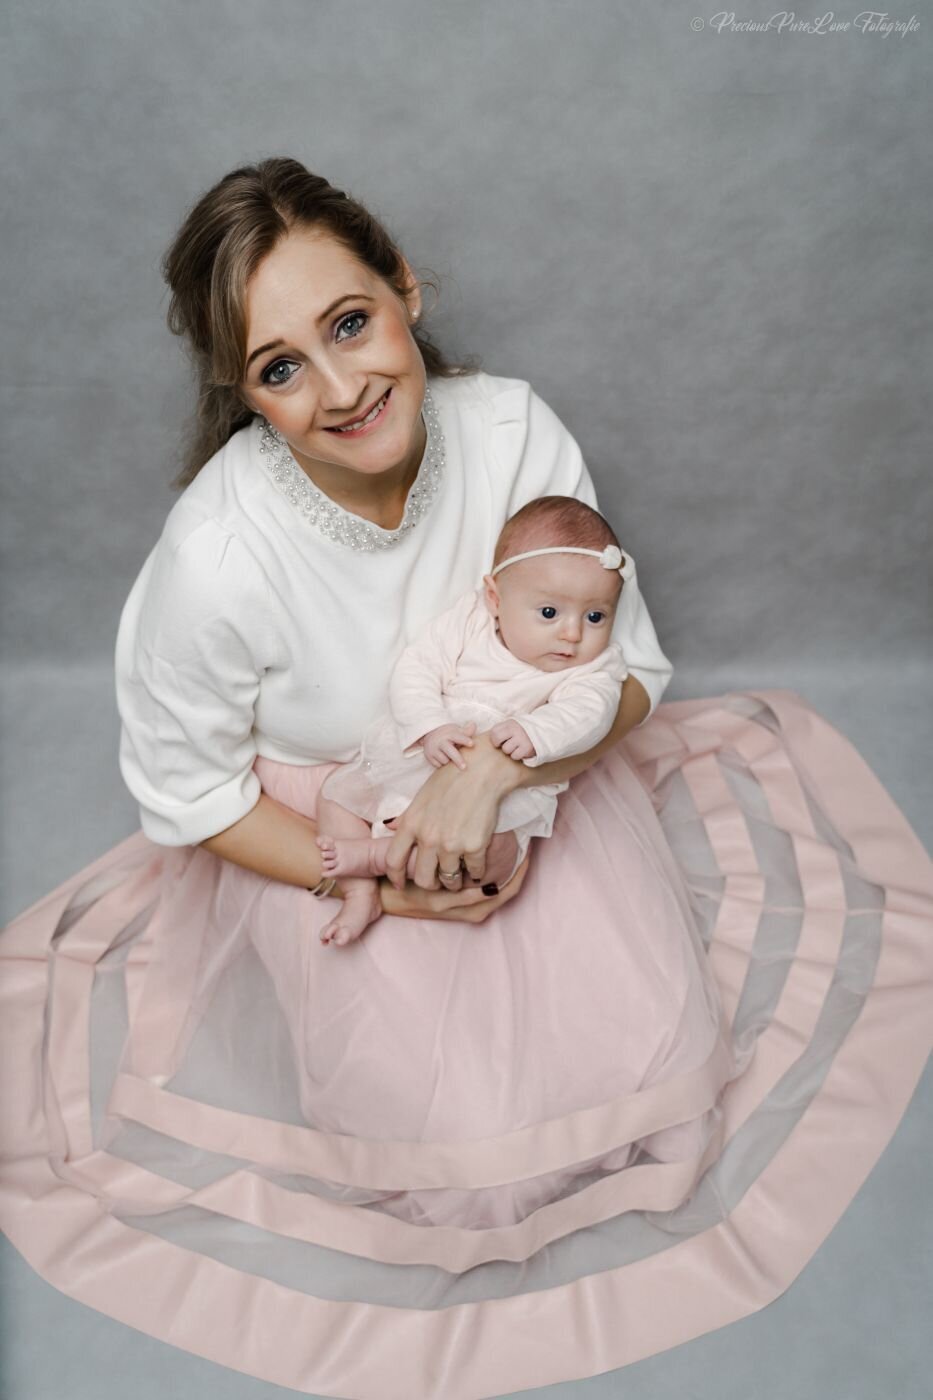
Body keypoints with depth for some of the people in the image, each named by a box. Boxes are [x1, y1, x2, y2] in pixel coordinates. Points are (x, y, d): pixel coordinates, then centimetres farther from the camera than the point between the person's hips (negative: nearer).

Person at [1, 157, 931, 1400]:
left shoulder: (512, 432, -22)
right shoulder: (216, 558, -30)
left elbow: (631, 671, -12)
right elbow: (187, 791, -13)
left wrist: (494, 768, -30)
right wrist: (385, 889, -17)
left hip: (527, 773, 3)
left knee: (656, 1051, -3)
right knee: (468, 1131, -10)